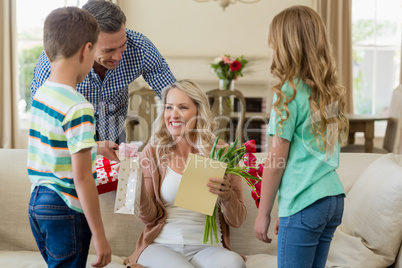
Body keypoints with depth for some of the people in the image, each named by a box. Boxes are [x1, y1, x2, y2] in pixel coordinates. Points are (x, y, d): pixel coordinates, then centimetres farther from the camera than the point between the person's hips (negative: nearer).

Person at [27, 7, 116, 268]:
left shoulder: (40, 94, 4)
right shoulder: (79, 108, -22)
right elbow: (82, 178, -22)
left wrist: (96, 147, 32)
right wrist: (100, 236, -16)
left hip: (36, 202, 8)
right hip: (65, 210, -8)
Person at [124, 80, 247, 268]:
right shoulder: (153, 152, 6)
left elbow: (237, 221, 6)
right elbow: (149, 217, 5)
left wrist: (226, 195, -15)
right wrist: (137, 187, -13)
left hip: (206, 247, 0)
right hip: (161, 245, 0)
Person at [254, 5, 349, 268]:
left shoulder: (290, 92, -11)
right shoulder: (331, 92, 10)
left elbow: (276, 159, -10)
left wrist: (263, 213, -2)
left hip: (304, 204, -8)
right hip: (334, 199, 8)